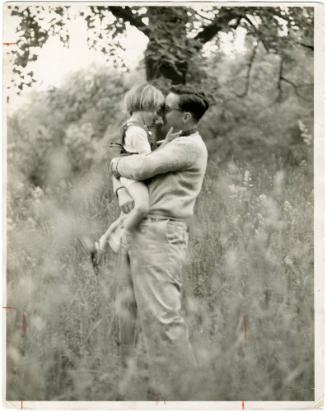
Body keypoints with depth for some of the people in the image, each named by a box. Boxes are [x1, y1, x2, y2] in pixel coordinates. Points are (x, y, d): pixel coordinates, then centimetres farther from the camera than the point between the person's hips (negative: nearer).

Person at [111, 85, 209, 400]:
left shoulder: (189, 146, -10)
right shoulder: (169, 144, 22)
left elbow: (139, 168, -16)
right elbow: (125, 171, 18)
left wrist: (115, 163, 4)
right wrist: (123, 193, -3)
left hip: (160, 235, -10)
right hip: (141, 232, 10)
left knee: (161, 316, -11)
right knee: (126, 307, 14)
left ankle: (174, 395, -6)